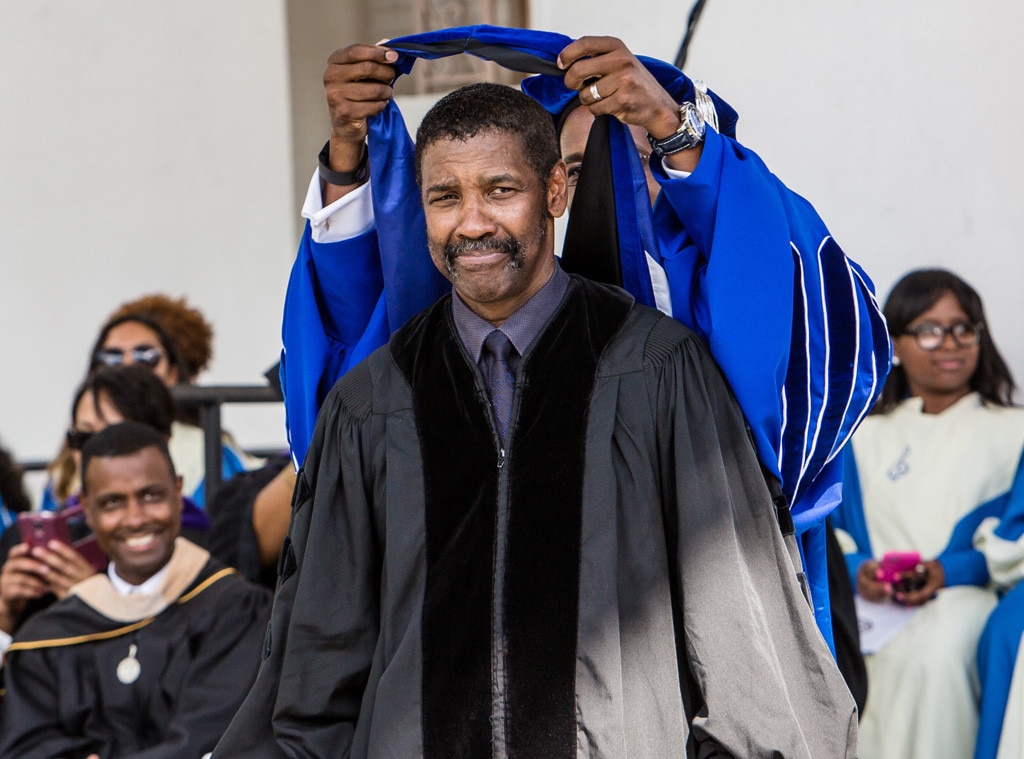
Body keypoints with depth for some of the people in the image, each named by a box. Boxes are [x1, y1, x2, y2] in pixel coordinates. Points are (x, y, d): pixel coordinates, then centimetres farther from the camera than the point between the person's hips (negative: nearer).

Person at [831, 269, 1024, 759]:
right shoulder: (864, 438, 26)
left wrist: (953, 570, -13)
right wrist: (856, 569, -6)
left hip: (968, 594, -2)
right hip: (874, 605, 2)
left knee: (937, 647, -38)